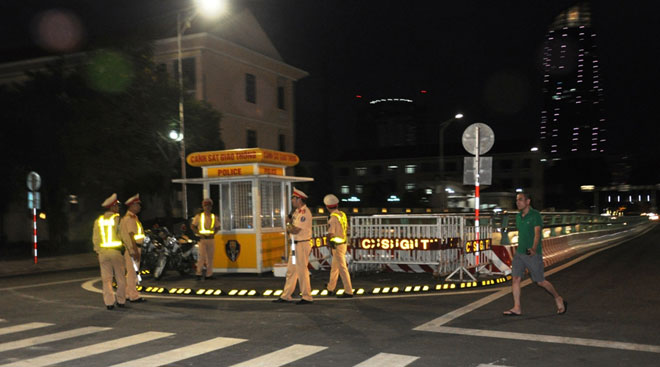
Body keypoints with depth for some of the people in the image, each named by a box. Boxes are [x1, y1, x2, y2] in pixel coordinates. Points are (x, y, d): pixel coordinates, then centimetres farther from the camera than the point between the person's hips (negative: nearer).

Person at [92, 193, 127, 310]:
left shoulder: (98, 221, 8)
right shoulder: (117, 219, -6)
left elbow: (95, 238, 9)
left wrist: (98, 252, 15)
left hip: (102, 252, 4)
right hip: (116, 251, -4)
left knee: (106, 279, 5)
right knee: (120, 278, 7)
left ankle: (109, 302, 4)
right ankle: (121, 301, 12)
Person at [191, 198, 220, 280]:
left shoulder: (214, 217, 10)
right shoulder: (199, 216, 1)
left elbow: (217, 227, 17)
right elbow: (193, 226, 3)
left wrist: (213, 233, 0)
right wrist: (199, 233, -9)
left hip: (211, 239, 4)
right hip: (202, 239, -4)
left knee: (210, 257, 6)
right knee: (202, 256, -10)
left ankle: (209, 274, 12)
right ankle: (198, 273, -3)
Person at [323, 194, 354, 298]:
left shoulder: (333, 218, -22)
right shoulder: (342, 214, 4)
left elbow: (330, 234, -26)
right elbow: (346, 227, 21)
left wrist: (328, 241, -7)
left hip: (337, 246, -9)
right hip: (343, 243, 9)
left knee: (342, 269, -5)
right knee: (334, 267, 21)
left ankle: (348, 292, -2)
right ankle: (330, 288, 36)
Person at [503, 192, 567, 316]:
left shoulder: (535, 215, -12)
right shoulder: (518, 216, 10)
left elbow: (537, 234, -23)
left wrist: (533, 248, -37)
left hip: (533, 254, -6)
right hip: (519, 253, 6)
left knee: (540, 281, 3)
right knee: (515, 278, -4)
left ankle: (559, 300, 26)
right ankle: (517, 308, 0)